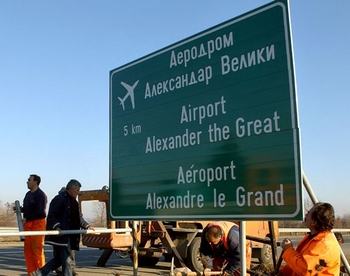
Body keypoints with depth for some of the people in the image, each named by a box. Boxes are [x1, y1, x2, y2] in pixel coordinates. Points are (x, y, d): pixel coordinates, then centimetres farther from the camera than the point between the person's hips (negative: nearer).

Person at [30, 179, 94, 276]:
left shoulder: (74, 202, 18)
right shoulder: (59, 199, -10)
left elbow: (78, 218, 24)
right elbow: (51, 216, -16)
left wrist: (87, 226, 12)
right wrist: (56, 227, -27)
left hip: (68, 235, 10)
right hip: (60, 235, -10)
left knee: (58, 259, 13)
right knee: (66, 259, -5)